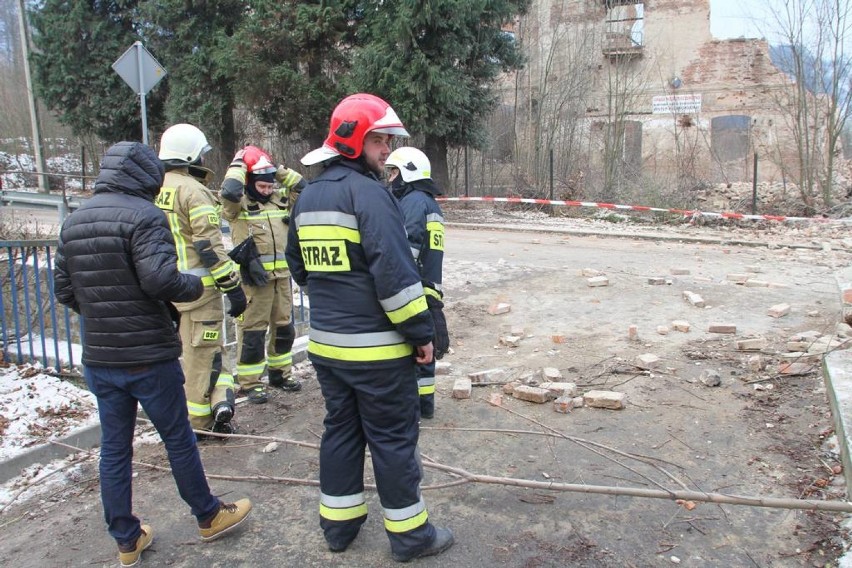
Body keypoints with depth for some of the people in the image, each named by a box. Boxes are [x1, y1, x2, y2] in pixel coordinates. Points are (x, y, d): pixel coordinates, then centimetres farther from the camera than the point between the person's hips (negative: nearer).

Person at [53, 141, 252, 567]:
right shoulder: (143, 215, -15)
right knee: (178, 440, 10)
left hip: (98, 359, 6)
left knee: (114, 448, 14)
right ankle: (209, 517, 28)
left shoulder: (74, 221, 8)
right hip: (149, 357, -6)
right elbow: (159, 279, -26)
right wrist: (195, 286, -8)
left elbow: (64, 289, 10)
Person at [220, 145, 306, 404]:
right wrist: (239, 164, -12)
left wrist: (278, 170, 3)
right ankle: (250, 383, 11)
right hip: (254, 277, -6)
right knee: (252, 330, 0)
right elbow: (229, 191, -27)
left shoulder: (281, 199, 11)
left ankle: (280, 372, 32)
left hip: (282, 275, 6)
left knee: (284, 327, 16)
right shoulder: (238, 204, -7)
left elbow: (303, 187, 8)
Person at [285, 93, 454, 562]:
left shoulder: (307, 197, 11)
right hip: (375, 347, -8)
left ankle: (338, 523, 31)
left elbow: (298, 265, 19)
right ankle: (409, 534, 18)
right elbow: (394, 272, -22)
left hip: (325, 343, 8)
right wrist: (421, 332, -15)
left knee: (341, 429, 19)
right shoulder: (368, 192, -16)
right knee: (394, 438, 5)